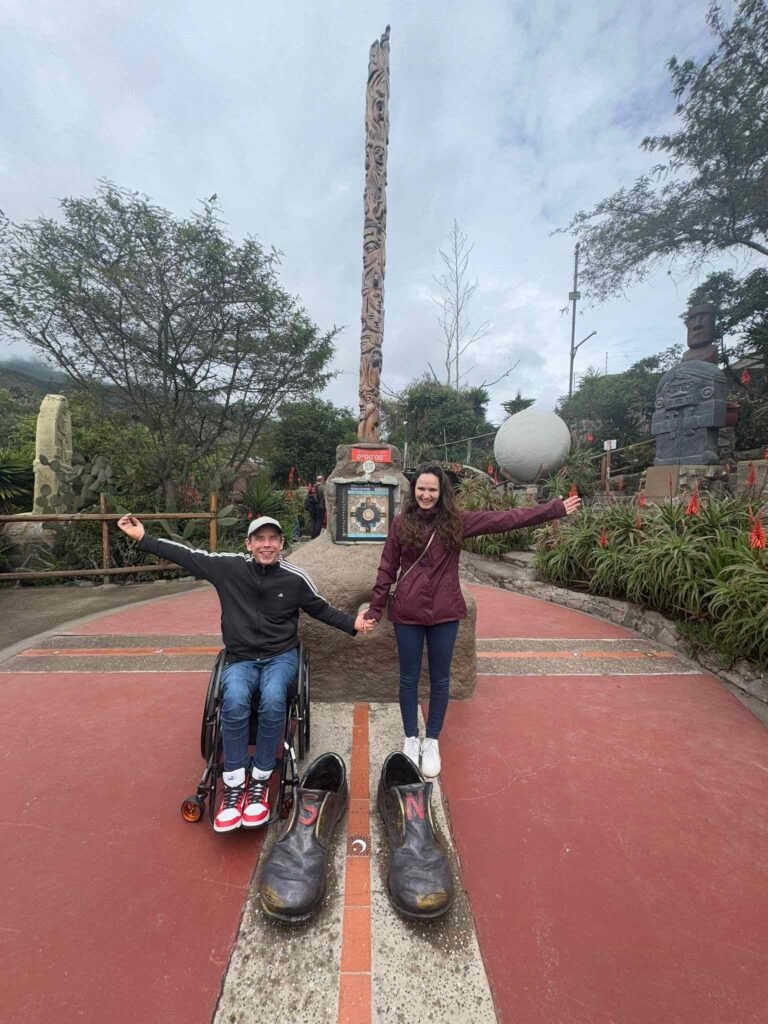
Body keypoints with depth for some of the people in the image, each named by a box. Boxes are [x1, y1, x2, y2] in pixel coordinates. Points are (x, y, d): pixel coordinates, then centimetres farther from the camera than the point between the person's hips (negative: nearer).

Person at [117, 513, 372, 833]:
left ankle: (260, 781, -10)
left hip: (281, 656, 0)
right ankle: (234, 785, -14)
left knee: (272, 699, -31)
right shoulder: (228, 567, -4)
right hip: (241, 659, 1)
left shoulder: (295, 578, -4)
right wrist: (142, 538, -2)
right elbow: (186, 555, 1)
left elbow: (321, 609, 8)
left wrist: (352, 624, -4)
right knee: (235, 699, -31)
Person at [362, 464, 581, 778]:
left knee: (440, 679, 13)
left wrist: (555, 508, -3)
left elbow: (505, 519, -3)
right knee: (409, 678, 13)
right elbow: (387, 569, 1)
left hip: (444, 613, 1)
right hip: (407, 613, 0)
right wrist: (375, 607, 1)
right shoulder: (401, 523, -3)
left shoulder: (456, 521, -2)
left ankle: (432, 741, 35)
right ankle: (410, 739, 35)